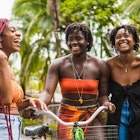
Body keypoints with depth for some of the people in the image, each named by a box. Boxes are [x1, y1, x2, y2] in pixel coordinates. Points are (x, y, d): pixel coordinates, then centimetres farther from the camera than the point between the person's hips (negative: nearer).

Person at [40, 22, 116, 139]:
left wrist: (106, 103, -20)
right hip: (67, 117, 0)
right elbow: (48, 92, -12)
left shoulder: (100, 65, 1)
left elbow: (102, 95, 4)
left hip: (92, 116, 1)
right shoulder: (58, 65, -2)